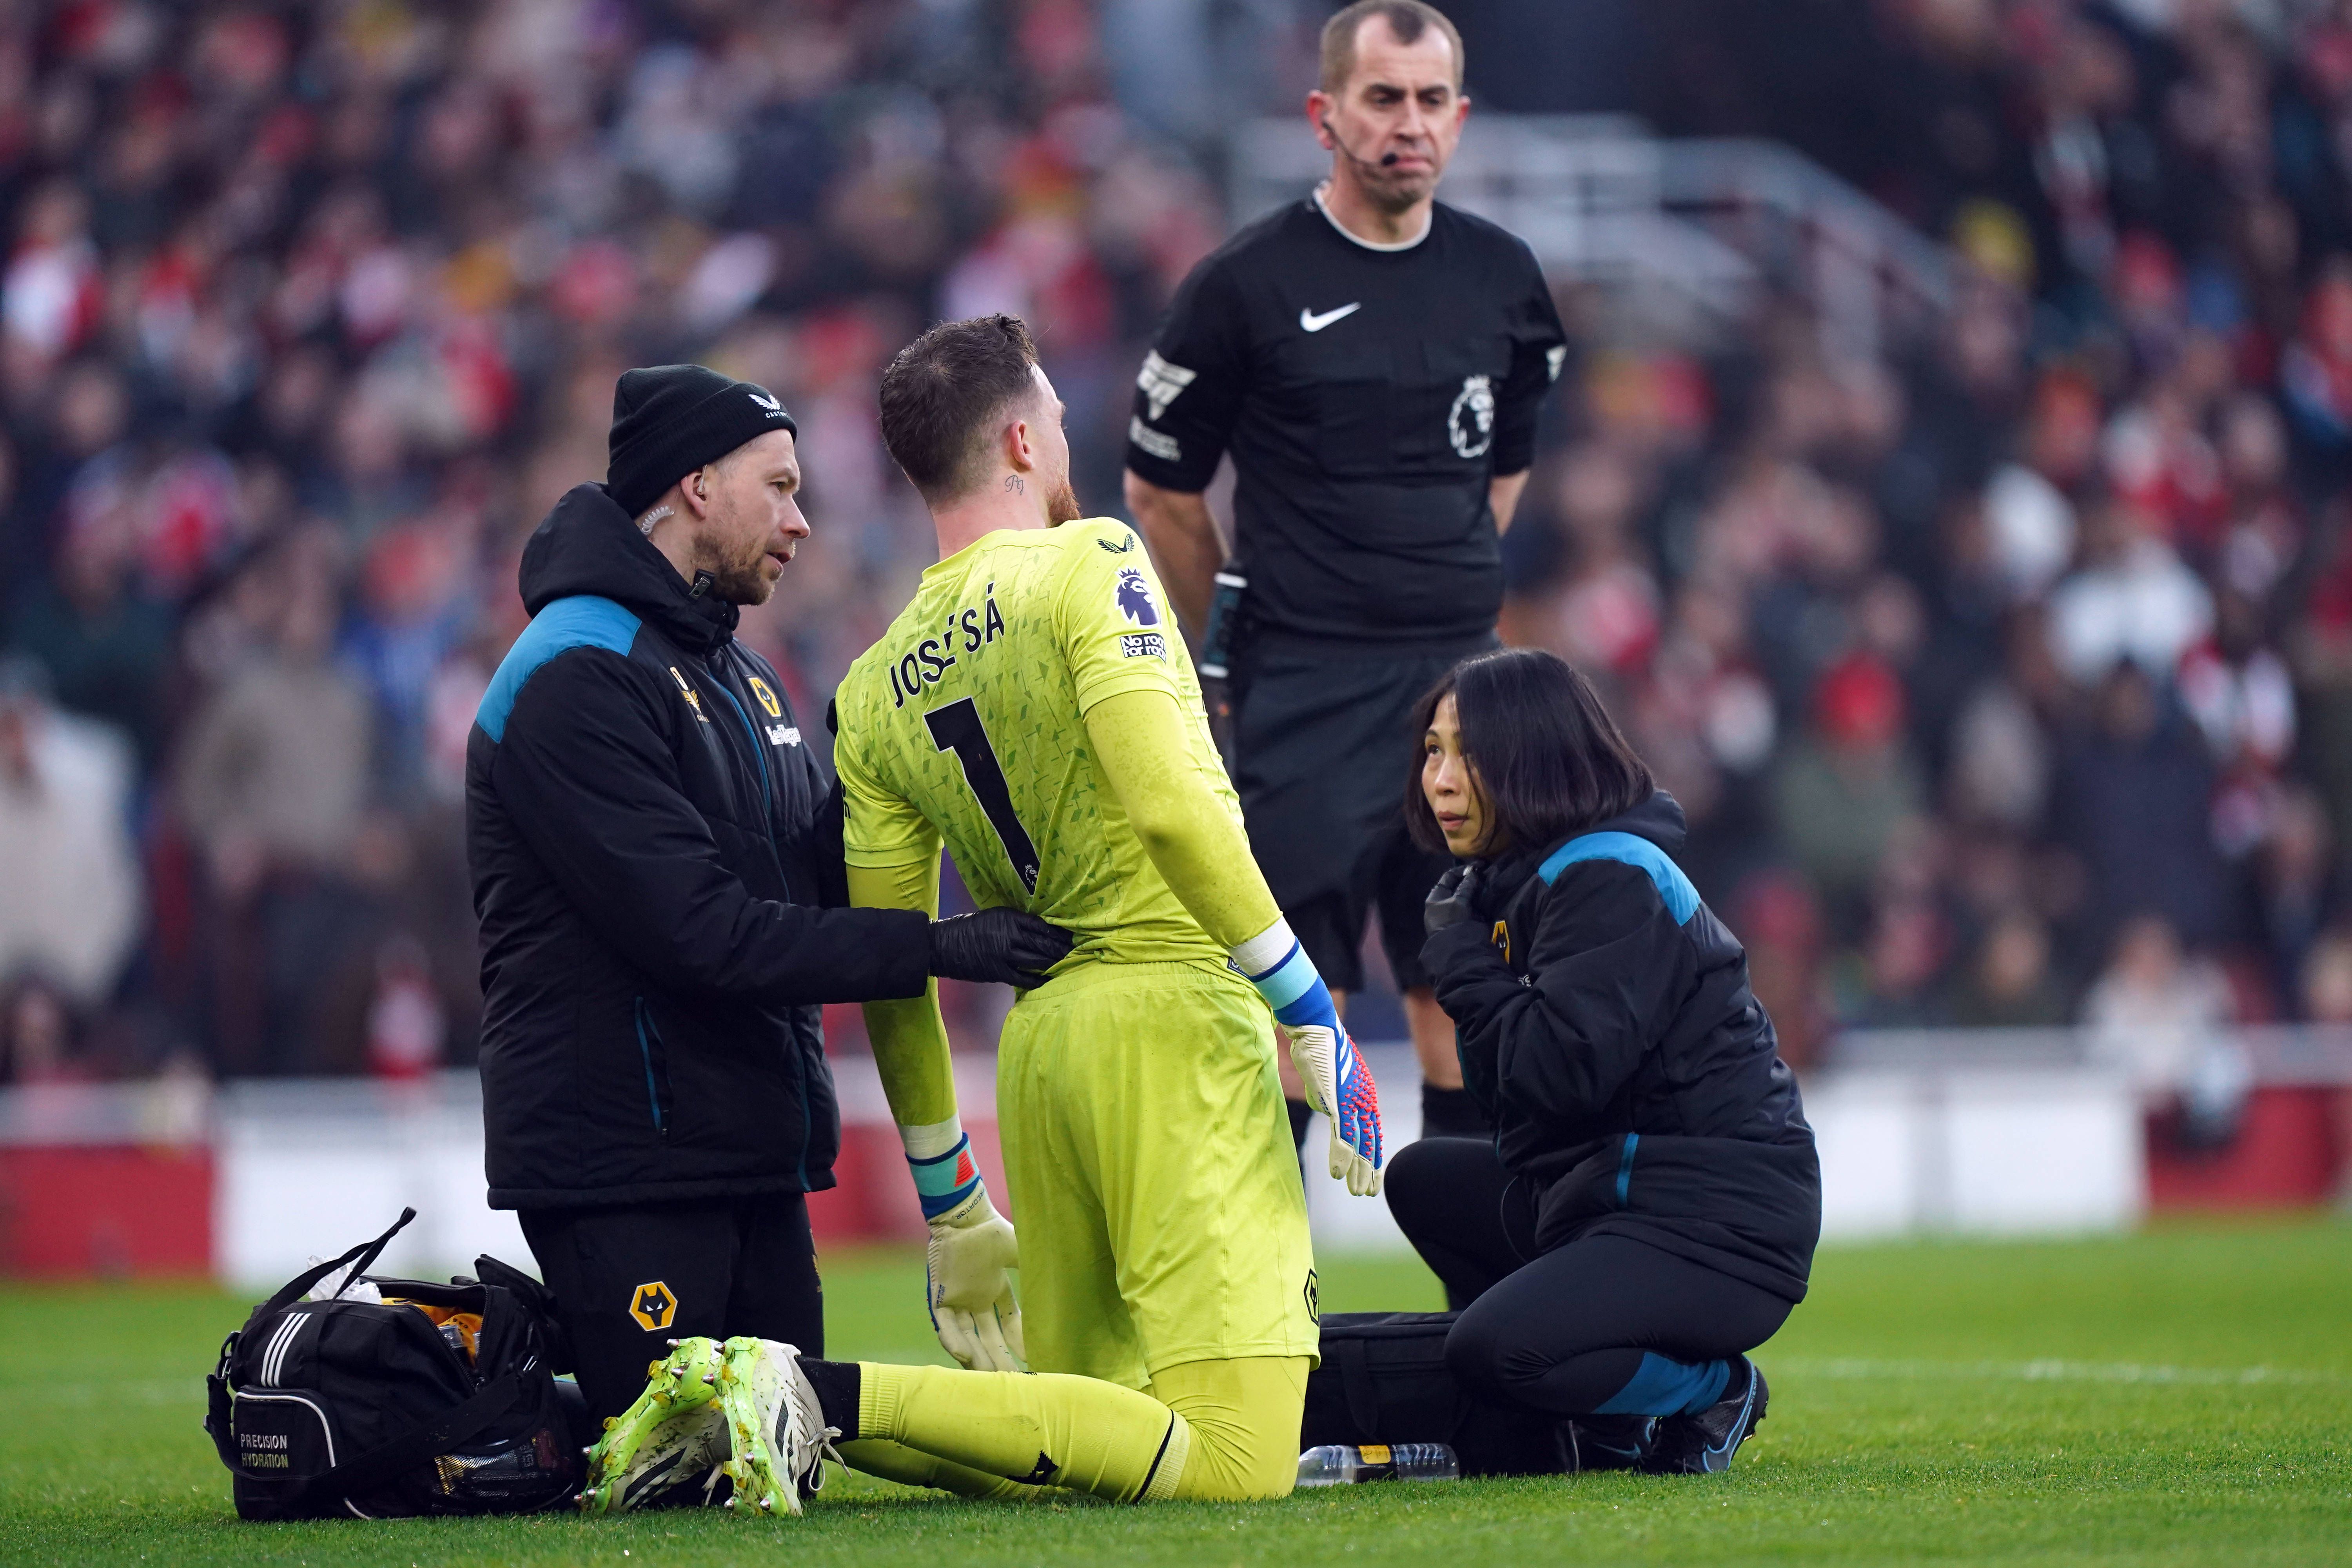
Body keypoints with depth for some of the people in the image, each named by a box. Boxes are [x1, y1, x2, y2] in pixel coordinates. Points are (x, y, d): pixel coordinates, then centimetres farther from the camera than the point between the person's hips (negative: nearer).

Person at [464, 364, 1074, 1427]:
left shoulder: (737, 676, 20)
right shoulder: (576, 679, -13)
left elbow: (816, 878, 13)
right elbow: (698, 931, -21)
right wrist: (936, 948, -21)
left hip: (753, 1159, 9)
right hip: (623, 1167, -9)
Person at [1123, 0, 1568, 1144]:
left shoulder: (1502, 277, 7)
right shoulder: (1248, 284, -6)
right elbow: (1159, 490, 3)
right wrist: (1236, 649, 9)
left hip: (1462, 676, 4)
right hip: (1304, 697, -4)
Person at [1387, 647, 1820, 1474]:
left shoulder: (1612, 881, -16)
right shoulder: (1511, 882, 15)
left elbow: (1562, 1070, -25)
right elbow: (1510, 1086, 16)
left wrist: (1463, 959, -13)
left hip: (1721, 1222, -11)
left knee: (1492, 1350, -26)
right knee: (1423, 1180, 23)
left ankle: (1712, 1390, -1)